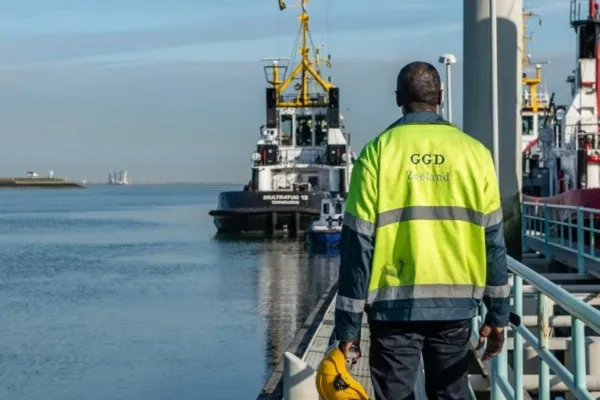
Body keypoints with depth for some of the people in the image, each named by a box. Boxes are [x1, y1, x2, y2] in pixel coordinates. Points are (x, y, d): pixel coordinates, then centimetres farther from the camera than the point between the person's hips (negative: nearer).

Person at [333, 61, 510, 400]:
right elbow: (493, 240, 2)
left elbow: (358, 242, -6)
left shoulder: (378, 152, -5)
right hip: (455, 304, 2)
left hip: (396, 305, -2)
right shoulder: (474, 152, 1)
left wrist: (349, 324, -1)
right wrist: (498, 314, 10)